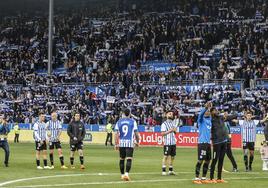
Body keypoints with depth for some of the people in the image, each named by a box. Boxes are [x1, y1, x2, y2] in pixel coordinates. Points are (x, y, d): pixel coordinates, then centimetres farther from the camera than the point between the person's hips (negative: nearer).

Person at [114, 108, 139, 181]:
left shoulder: (119, 122, 6)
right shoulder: (133, 121, 0)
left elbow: (116, 134, 1)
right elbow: (136, 133, 1)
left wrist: (116, 144, 5)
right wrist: (137, 142, 15)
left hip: (121, 143, 3)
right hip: (130, 142, -3)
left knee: (122, 159, 14)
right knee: (129, 159, -6)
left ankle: (122, 175, 21)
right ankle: (127, 173, -22)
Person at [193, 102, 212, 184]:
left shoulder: (209, 119, 14)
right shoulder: (202, 119, -6)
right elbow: (200, 114, -25)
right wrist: (206, 107, -43)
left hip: (208, 143, 8)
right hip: (202, 142, -8)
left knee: (207, 160, 10)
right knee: (200, 160, -7)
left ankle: (203, 178, 18)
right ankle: (196, 178, -2)